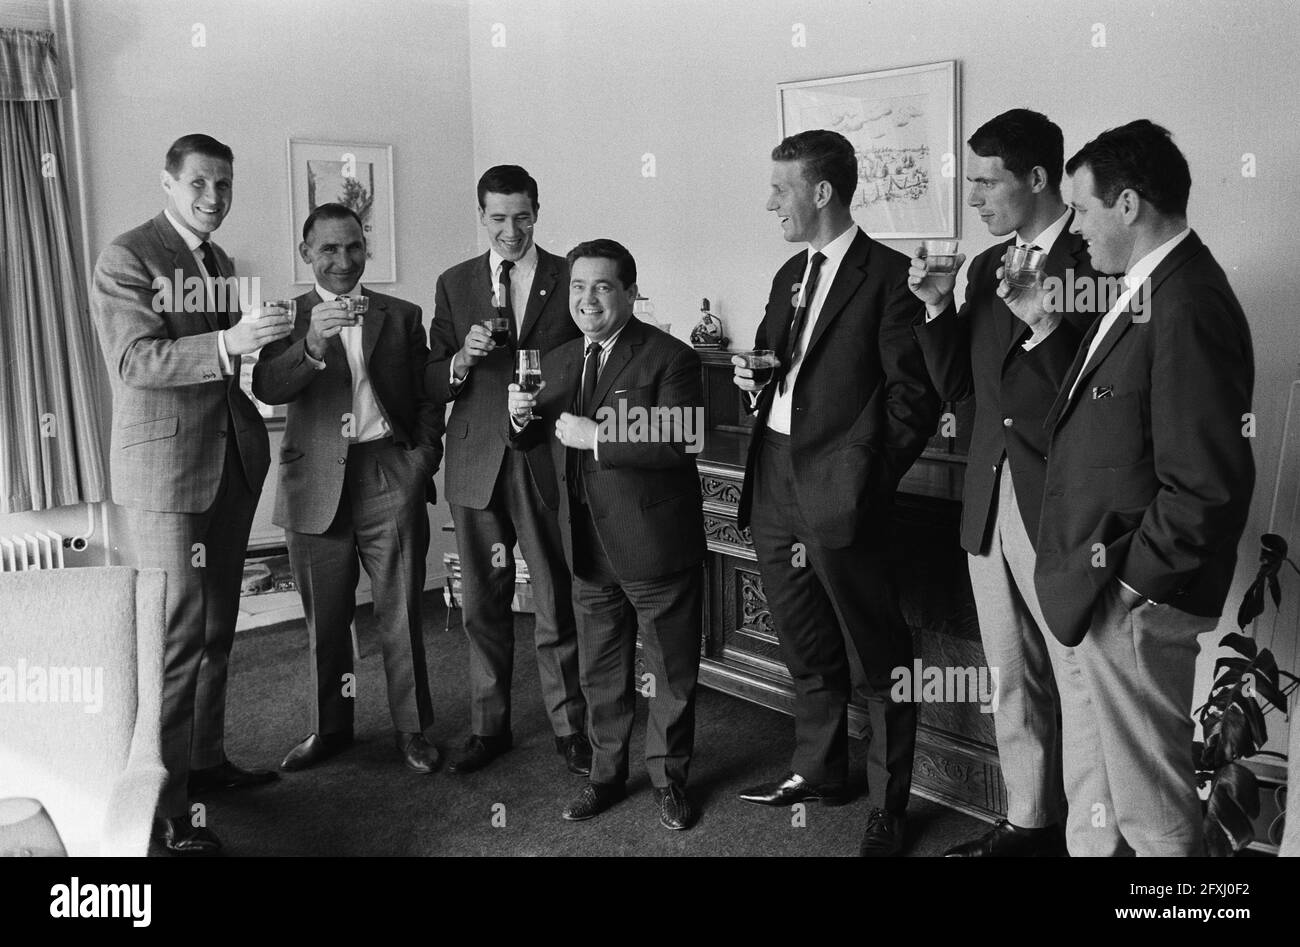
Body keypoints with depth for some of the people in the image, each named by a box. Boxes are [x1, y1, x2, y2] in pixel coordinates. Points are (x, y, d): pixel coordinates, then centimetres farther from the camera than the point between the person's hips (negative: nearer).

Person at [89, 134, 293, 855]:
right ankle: (162, 803, 3)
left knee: (216, 628, 15)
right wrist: (228, 344, -32)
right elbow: (134, 361, -21)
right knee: (174, 634, -6)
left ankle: (205, 761, 30)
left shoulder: (219, 263, 17)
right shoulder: (127, 258, -8)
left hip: (230, 464, 8)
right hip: (164, 471, -8)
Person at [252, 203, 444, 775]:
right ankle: (330, 728, 25)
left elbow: (428, 399, 9)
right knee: (324, 619, 9)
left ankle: (413, 730, 14)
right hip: (316, 485, 1)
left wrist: (421, 460, -5)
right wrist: (312, 345, -27)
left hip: (390, 477, 0)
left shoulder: (402, 315, 11)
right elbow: (266, 389, -10)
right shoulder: (287, 316, 7)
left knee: (400, 616, 2)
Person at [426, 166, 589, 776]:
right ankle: (489, 727, 23)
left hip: (548, 463, -2)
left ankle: (571, 730, 15)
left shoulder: (570, 280, 4)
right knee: (481, 606, 9)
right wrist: (462, 359, -13)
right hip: (477, 465, 2)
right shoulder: (454, 284, 10)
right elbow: (431, 385, 6)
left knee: (557, 607, 1)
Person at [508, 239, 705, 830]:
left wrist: (596, 436, -25)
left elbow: (678, 445, -24)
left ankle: (669, 779, 30)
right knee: (600, 671, 19)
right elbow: (533, 444, 14)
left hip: (656, 545, -6)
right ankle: (607, 774, 37)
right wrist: (520, 418, -8)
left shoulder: (670, 358, -13)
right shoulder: (559, 362, 9)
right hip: (590, 548, 6)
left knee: (671, 673, 10)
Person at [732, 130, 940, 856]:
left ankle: (889, 807, 18)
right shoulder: (790, 275, 16)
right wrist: (753, 375, 2)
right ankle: (819, 770, 38)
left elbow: (915, 394, -12)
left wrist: (868, 477, -14)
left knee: (880, 656, 4)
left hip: (838, 487, -8)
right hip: (775, 477, 8)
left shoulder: (888, 275, -8)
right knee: (806, 647, 21)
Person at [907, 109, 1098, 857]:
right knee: (1013, 683, 17)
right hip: (990, 504, 7)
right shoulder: (985, 265, 11)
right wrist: (939, 307, -3)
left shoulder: (1098, 260, -10)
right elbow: (956, 387, 11)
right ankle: (1029, 821, 32)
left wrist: (1046, 324, -27)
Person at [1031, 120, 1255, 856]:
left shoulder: (1188, 307, -22)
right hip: (1106, 586, 10)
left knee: (1150, 808, 10)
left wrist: (1133, 582, -17)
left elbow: (1208, 485, -24)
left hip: (1134, 602, -10)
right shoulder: (1147, 291, 9)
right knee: (1095, 795, 25)